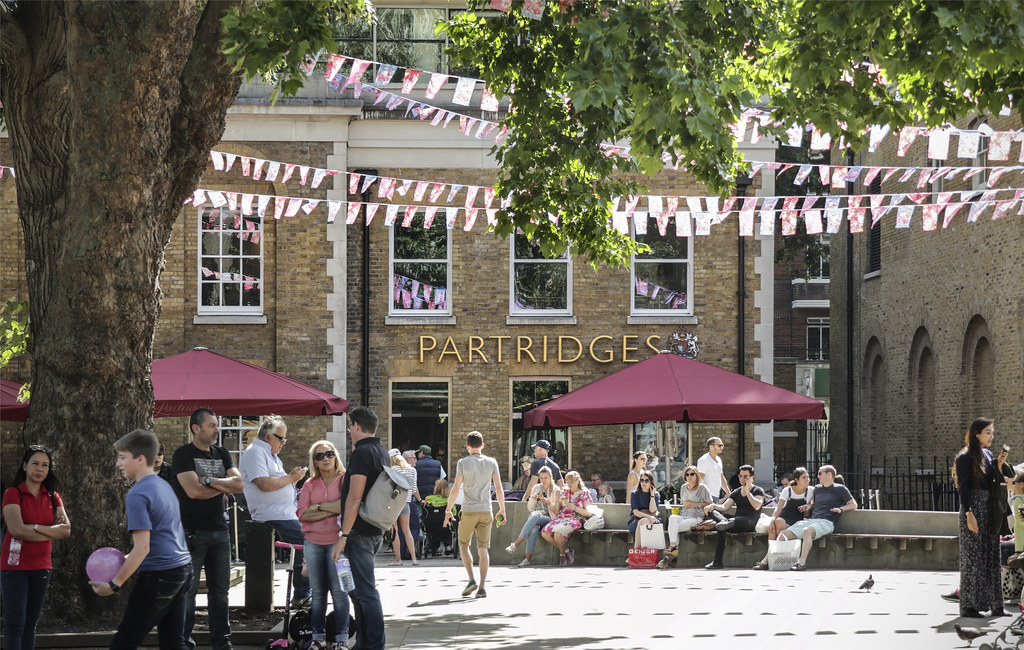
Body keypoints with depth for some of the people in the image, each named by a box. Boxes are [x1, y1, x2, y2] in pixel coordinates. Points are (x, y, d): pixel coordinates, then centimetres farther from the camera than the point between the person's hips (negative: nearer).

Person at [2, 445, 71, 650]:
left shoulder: (52, 497, 10)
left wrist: (36, 528, -14)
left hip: (41, 567, 5)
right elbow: (17, 529, -18)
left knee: (30, 624, 8)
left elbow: (66, 529, -2)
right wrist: (51, 532, -10)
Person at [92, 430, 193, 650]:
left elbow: (142, 548, -20)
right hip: (183, 568, 9)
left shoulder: (137, 495, -15)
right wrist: (129, 560, 20)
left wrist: (114, 584, -17)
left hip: (158, 574, -9)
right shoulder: (164, 486, 13)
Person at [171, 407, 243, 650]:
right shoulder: (183, 455, -5)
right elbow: (193, 490, -17)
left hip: (219, 530, 6)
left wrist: (210, 481, -10)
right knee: (188, 591, -5)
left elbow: (239, 484, 3)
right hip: (192, 531, -6)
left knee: (220, 590, 9)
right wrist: (224, 487, -4)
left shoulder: (222, 454, 14)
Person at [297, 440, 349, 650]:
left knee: (338, 591, -5)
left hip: (337, 541, -4)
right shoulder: (310, 485, 12)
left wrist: (319, 507, -6)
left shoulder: (345, 480, 2)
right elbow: (302, 514, 2)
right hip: (313, 542, 4)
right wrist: (331, 511, -8)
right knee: (317, 592, 5)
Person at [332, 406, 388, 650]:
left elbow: (355, 497, -20)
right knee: (359, 590, 17)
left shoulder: (362, 452, -15)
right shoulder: (382, 452, 15)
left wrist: (344, 536, -20)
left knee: (366, 592, -7)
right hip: (376, 530, 10)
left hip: (361, 532, -10)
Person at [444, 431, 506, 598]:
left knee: (463, 546, 13)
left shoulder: (463, 463, -4)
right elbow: (499, 488, 2)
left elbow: (456, 489, -7)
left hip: (468, 511, -2)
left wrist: (448, 510, 2)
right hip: (486, 511, 2)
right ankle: (482, 587, -4)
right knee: (483, 549, 3)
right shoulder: (491, 462, 4)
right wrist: (502, 510, 12)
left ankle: (471, 580, -3)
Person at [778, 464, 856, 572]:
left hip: (826, 522, -7)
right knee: (783, 534, -16)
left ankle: (802, 562, -44)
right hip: (811, 520, 7)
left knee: (807, 531, -40)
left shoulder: (840, 489, 10)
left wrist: (841, 509, -7)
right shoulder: (817, 488, 28)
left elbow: (853, 505, 11)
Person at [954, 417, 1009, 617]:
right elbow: (963, 489, -13)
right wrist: (969, 514, -20)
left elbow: (995, 484, 12)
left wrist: (999, 465, -2)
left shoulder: (988, 455, 12)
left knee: (991, 557, 8)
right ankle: (969, 606, 0)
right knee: (973, 558, -4)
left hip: (989, 511, 7)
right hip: (973, 509, -7)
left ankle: (994, 604, 12)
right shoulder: (966, 457, -9)